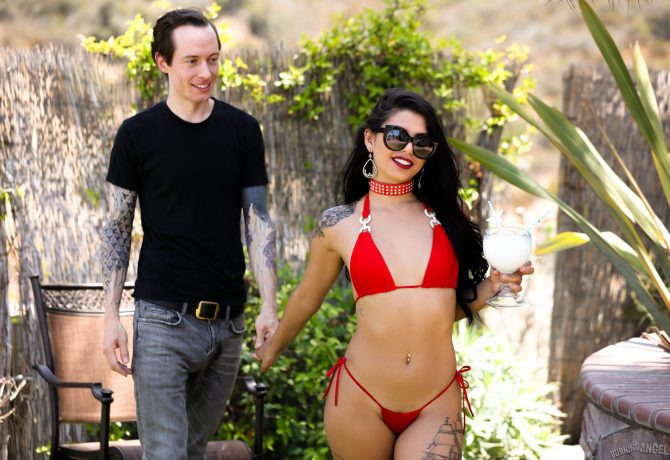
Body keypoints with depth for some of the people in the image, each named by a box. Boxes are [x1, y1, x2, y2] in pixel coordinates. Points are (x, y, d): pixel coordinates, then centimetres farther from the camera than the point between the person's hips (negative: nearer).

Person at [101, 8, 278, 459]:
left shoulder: (242, 131, 4)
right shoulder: (138, 134, -2)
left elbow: (258, 221, 5)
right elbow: (118, 229, 3)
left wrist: (270, 305, -4)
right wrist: (112, 316, -4)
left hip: (228, 321, 3)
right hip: (163, 320, -3)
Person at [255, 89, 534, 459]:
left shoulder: (447, 216, 4)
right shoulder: (338, 225, 0)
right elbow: (307, 298, 17)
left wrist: (493, 285, -5)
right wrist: (272, 347, 30)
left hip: (437, 408, 1)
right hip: (361, 401, -1)